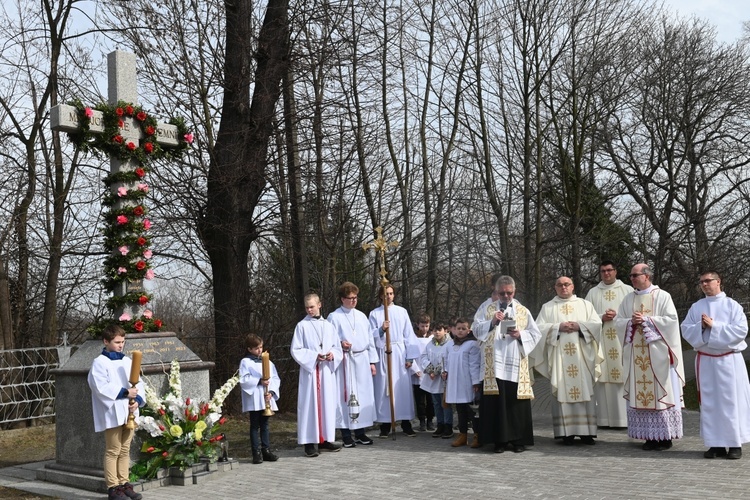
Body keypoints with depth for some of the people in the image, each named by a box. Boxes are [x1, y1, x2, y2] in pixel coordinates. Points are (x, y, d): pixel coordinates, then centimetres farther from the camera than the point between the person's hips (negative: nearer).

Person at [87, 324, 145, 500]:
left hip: (129, 413, 6)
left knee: (125, 450, 12)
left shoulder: (127, 361, 13)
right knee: (113, 451, -1)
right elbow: (101, 387, -17)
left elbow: (138, 382, 10)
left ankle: (124, 484, 18)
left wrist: (137, 400, -8)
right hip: (112, 414, -6)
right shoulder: (99, 363, -7)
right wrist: (124, 393, -17)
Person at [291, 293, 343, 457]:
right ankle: (310, 442, -3)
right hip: (309, 371, -4)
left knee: (327, 404, 6)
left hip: (327, 371, 4)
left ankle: (324, 439, 15)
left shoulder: (328, 326, 10)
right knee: (310, 405, -5)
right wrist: (314, 356, -15)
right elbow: (296, 350, -4)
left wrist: (332, 354, -9)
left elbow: (338, 347, 13)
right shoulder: (302, 326, -1)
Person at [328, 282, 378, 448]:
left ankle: (360, 432, 16)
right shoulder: (334, 317, -1)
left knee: (363, 395, 6)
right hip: (345, 362, -4)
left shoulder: (361, 316, 13)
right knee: (346, 396, -3)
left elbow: (369, 339, 14)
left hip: (362, 360, 5)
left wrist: (372, 361, 9)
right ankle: (346, 435, 4)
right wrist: (340, 344, -22)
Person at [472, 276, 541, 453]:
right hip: (494, 364, -1)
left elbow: (535, 334, 10)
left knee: (517, 402, 0)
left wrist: (520, 335, -9)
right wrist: (492, 322, -13)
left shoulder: (523, 311, 14)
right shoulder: (486, 309, 11)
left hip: (516, 365, 1)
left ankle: (518, 439, 9)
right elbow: (476, 329, 2)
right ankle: (499, 439, 4)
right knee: (496, 401, -3)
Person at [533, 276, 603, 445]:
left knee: (584, 391, -3)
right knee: (562, 392, -4)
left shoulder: (585, 304, 13)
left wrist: (579, 326, -10)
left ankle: (586, 431, 1)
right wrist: (559, 327, -11)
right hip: (559, 356, 0)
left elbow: (597, 324, 4)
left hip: (582, 355, 1)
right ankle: (566, 432, -1)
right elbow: (540, 327, 1)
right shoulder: (547, 307, 11)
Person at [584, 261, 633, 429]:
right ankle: (605, 418, -1)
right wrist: (602, 318, -9)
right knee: (603, 378, -3)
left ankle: (624, 417, -3)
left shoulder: (627, 290, 9)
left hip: (622, 339, -1)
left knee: (623, 376, -6)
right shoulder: (593, 292, 13)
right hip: (601, 340, 1)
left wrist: (617, 315, -11)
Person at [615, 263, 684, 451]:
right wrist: (631, 321, -11)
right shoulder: (628, 299, 12)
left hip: (657, 353, -5)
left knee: (660, 392, -2)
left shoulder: (662, 296, -2)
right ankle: (649, 435, 10)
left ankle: (665, 436, 5)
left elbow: (671, 319, -10)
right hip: (636, 354, 5)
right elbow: (618, 321, 9)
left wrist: (646, 320, -15)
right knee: (639, 393, 3)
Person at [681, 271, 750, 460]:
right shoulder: (696, 307, 9)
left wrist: (714, 326, -15)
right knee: (709, 402, 3)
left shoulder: (732, 305, -1)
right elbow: (686, 330, 4)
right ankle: (716, 444, 9)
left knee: (731, 400, -1)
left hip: (729, 360, -3)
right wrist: (700, 326, -14)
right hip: (705, 361, 3)